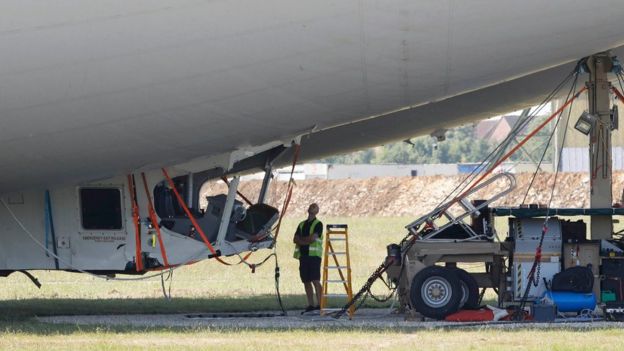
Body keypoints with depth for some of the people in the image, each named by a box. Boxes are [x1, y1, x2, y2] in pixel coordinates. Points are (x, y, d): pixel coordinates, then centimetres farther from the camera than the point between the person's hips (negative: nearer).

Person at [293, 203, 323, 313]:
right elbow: (295, 239, 9)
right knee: (306, 281, 5)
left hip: (314, 255, -6)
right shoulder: (302, 224, 19)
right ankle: (310, 305, 8)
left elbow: (312, 238, -12)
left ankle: (319, 305, -15)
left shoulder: (318, 224, 1)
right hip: (303, 255, 6)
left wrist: (301, 239, 2)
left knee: (315, 280, -12)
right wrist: (307, 240, -7)